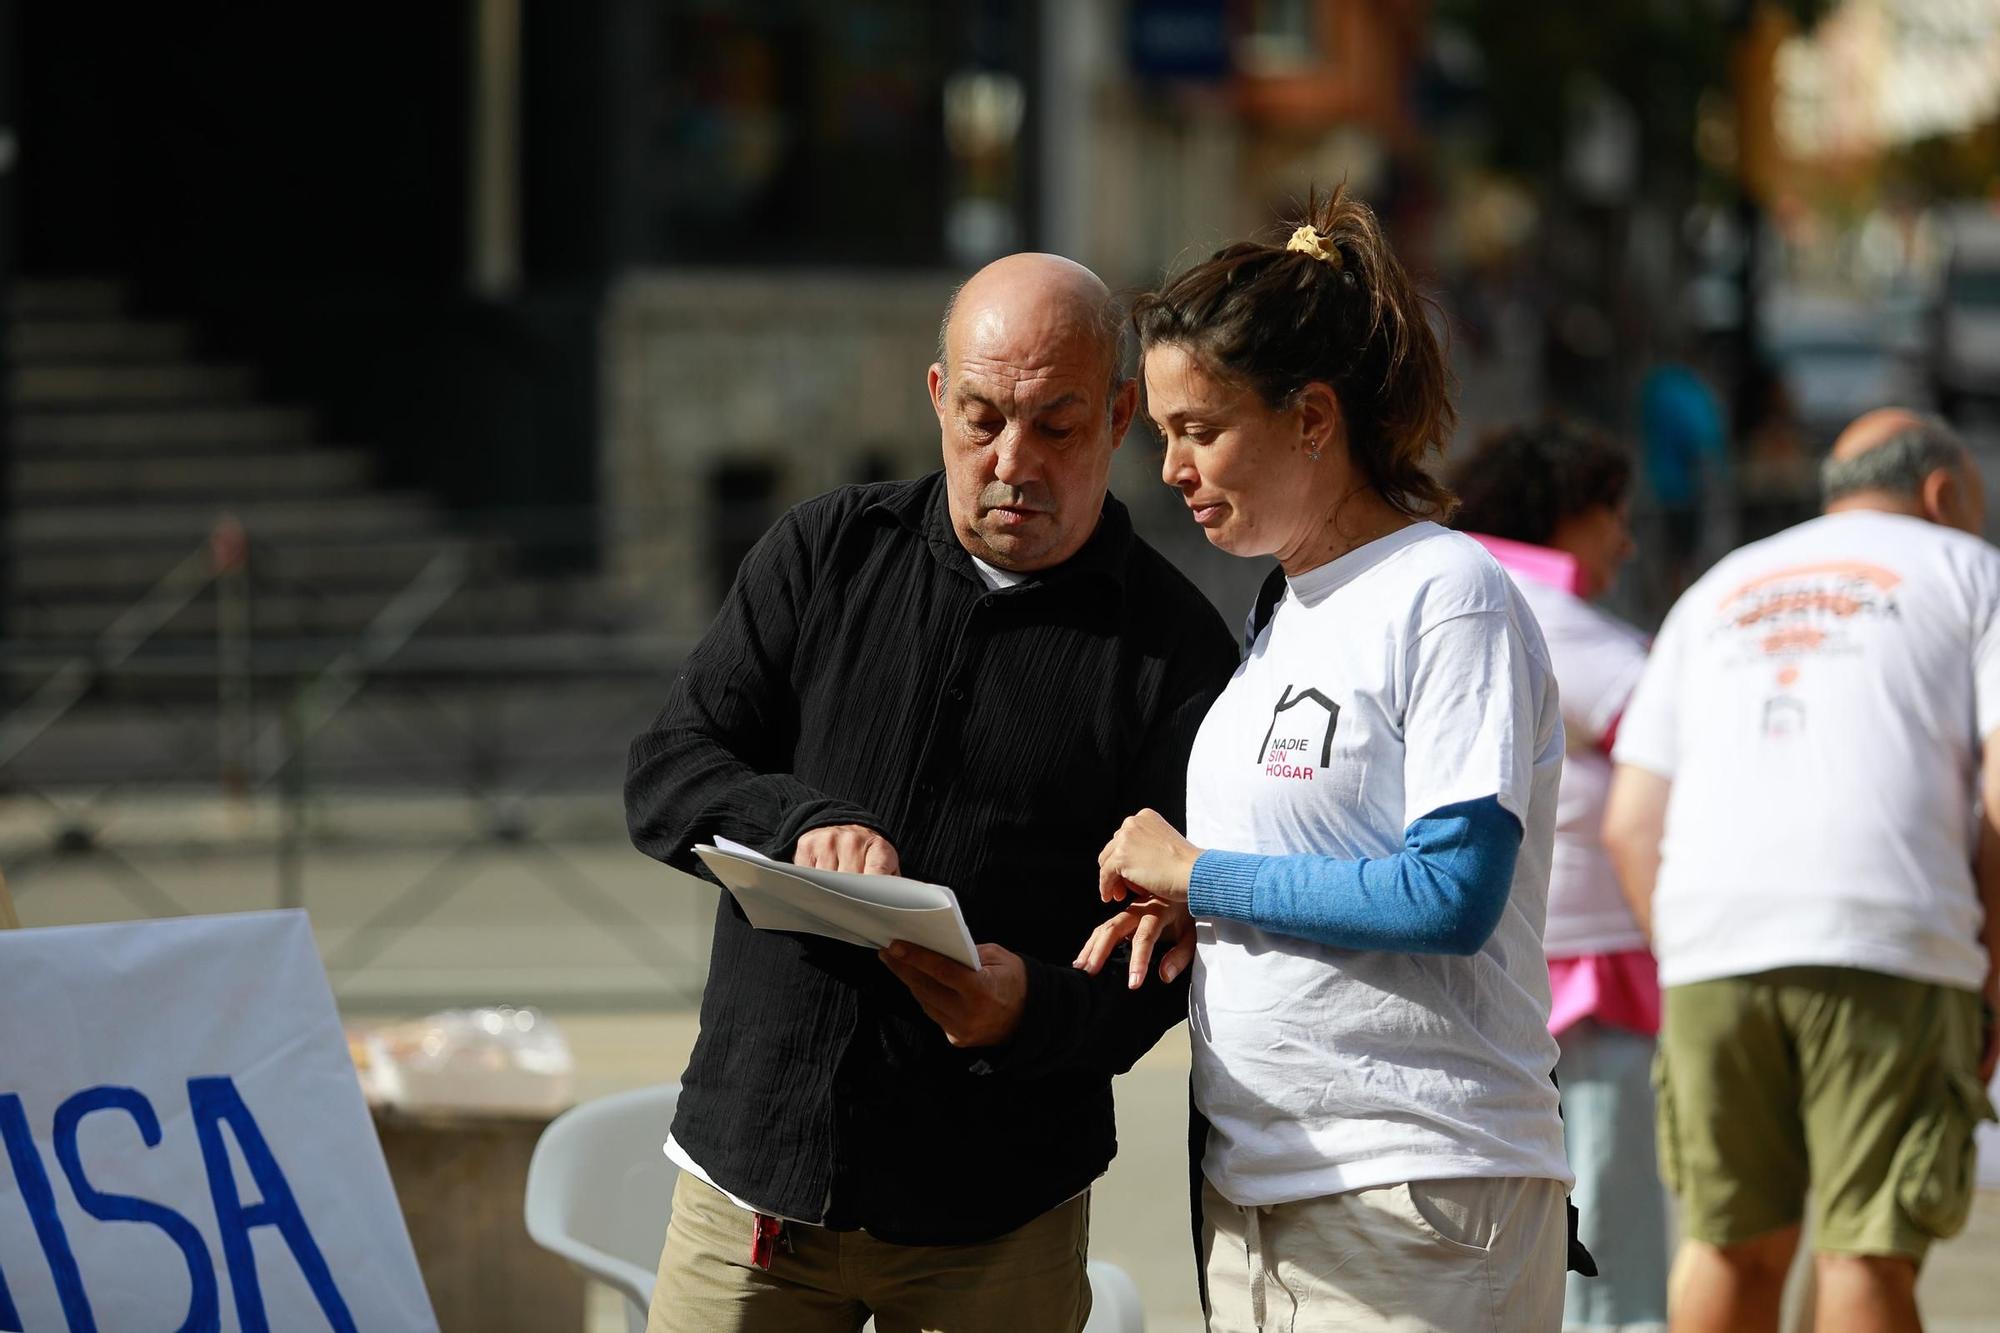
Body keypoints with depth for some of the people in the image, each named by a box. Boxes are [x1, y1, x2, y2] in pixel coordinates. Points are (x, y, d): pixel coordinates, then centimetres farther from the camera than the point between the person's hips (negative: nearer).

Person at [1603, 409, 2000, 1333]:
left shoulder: (1714, 597, 27)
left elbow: (1631, 825, 17)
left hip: (1712, 945, 3)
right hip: (1892, 946, -3)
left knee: (1732, 1239, 13)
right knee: (1866, 1254, -4)